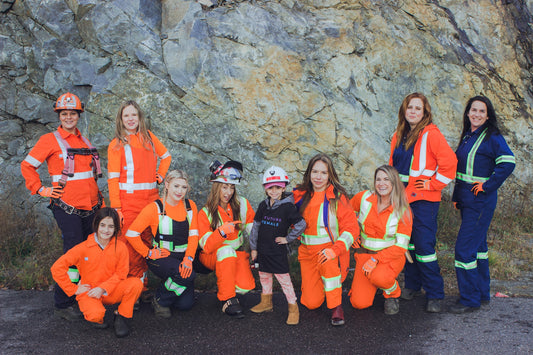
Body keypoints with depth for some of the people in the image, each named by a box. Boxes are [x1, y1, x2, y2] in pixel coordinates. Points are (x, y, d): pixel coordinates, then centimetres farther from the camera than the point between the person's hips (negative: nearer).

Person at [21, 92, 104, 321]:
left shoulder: (83, 141, 17)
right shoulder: (50, 140, -1)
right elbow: (27, 166, 2)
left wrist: (100, 200, 19)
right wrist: (42, 190, -5)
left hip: (90, 207, 6)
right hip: (67, 208, -6)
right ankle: (62, 305, 3)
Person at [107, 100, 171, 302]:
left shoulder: (148, 137, 11)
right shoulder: (116, 145, 1)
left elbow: (165, 156, 26)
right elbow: (113, 178, -4)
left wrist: (161, 175, 10)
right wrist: (116, 208, -10)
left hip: (151, 198, 4)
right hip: (128, 200, -4)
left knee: (147, 242, 7)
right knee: (129, 244, -6)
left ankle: (143, 287, 17)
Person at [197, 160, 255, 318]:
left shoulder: (242, 204, -3)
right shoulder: (205, 213, -9)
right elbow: (206, 246, -17)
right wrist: (222, 231, -35)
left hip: (237, 253, 2)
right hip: (212, 256, -2)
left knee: (246, 286, -25)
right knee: (226, 250, -37)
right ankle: (227, 299, -28)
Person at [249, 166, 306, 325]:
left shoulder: (287, 207, -12)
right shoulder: (263, 205, 3)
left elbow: (301, 224, -12)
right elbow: (256, 226, 8)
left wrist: (287, 238, -7)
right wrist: (254, 248, 8)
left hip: (278, 251, -5)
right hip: (262, 249, 6)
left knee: (284, 279, -4)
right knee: (264, 276, 18)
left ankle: (293, 307, 6)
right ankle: (266, 303, 34)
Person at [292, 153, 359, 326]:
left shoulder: (338, 197, -9)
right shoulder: (300, 195, 2)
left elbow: (351, 228, -12)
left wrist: (335, 250, -26)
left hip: (330, 249, -3)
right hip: (307, 251, 3)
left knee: (328, 262, -39)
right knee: (311, 302, -3)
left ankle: (336, 306, -18)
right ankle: (317, 283, 32)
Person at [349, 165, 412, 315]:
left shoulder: (403, 211, -12)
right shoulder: (364, 198, -6)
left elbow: (400, 246, -14)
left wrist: (376, 259, -24)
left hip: (391, 255, -2)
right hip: (365, 253, 2)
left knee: (378, 277, -37)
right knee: (359, 303, -13)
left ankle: (393, 294, -1)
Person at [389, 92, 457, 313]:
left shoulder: (431, 134, -9)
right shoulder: (399, 136, 12)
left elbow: (449, 162, -13)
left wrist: (433, 183, -10)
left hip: (423, 200, -7)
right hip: (402, 198, 7)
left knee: (424, 245, -8)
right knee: (408, 243, 13)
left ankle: (435, 295, 2)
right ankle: (412, 285, 27)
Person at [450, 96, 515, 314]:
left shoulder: (492, 137, -12)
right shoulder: (467, 136, 12)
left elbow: (508, 163, -24)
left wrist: (488, 186, -20)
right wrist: (457, 196, 14)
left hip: (481, 201, -9)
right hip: (467, 200, 9)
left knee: (464, 248, -10)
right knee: (478, 246, 16)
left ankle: (470, 299, 0)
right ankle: (483, 293, 29)